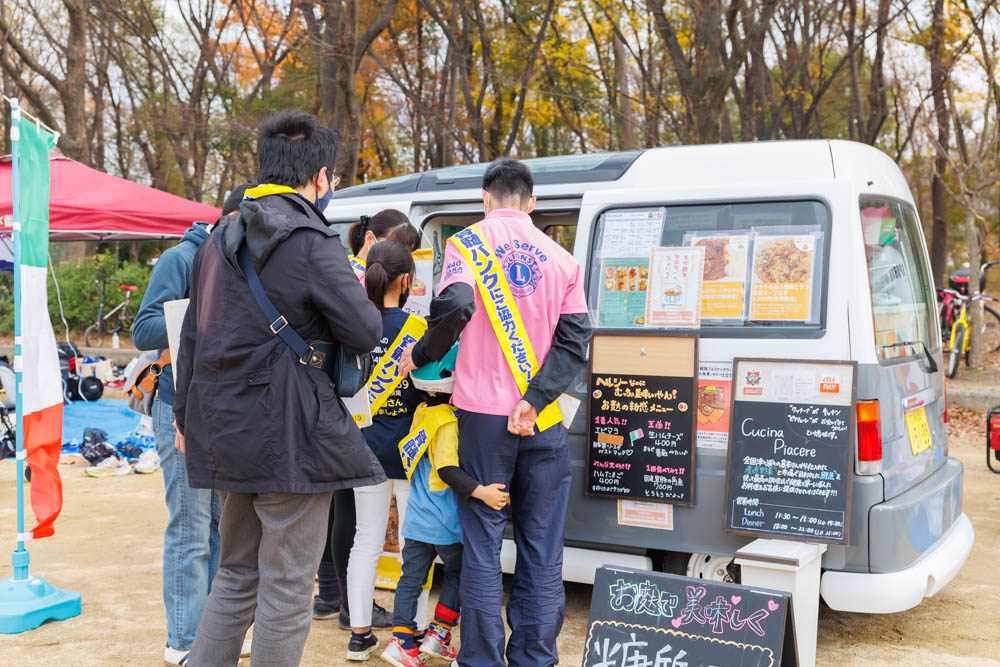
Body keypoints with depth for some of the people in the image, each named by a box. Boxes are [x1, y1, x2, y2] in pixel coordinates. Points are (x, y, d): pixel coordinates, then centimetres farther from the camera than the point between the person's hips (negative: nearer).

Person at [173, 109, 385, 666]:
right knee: (287, 588, 3)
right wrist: (359, 295, 7)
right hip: (288, 435, -8)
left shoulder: (221, 239, 14)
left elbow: (193, 335, 19)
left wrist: (187, 414, 27)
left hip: (226, 433, 8)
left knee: (238, 574, 22)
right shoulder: (309, 240, -13)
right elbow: (365, 332, -16)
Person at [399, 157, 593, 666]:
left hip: (484, 414, -2)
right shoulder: (559, 257, 9)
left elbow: (454, 306, -19)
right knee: (541, 548, 9)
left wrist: (422, 356, -3)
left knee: (483, 545, 6)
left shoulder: (469, 242, 0)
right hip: (543, 423, 2)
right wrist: (534, 400, -8)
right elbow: (575, 339, -2)